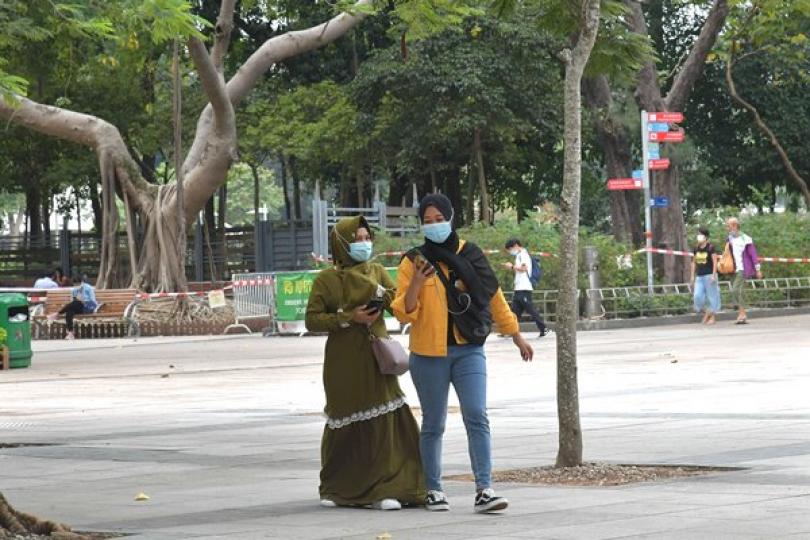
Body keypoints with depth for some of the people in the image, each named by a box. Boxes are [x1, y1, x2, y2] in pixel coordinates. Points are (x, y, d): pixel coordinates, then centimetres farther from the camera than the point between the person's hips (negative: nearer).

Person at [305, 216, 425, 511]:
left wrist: (378, 293, -17)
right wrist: (349, 318, -13)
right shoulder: (326, 279, 2)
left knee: (383, 420, -9)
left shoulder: (377, 272, 11)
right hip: (343, 362, -2)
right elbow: (312, 320, -4)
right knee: (345, 425, 2)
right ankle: (335, 489, 20)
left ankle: (383, 489, -7)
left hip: (375, 356, 2)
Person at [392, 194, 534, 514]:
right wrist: (417, 282, -21)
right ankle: (433, 490, 18)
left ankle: (484, 490, -15)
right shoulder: (414, 261, 0)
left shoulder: (469, 255, 6)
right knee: (433, 425, 7)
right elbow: (403, 313, -5)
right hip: (429, 354, -1)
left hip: (469, 350, 1)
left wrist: (516, 336, 19)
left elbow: (493, 296, 15)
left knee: (477, 417, -11)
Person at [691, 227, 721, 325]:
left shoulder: (710, 248, -7)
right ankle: (706, 313, 12)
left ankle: (712, 317, 9)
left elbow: (715, 262, -10)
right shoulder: (696, 249, 10)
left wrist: (713, 275, -16)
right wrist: (693, 276, 11)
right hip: (699, 276, 5)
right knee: (698, 296, -6)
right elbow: (694, 262, 16)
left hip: (709, 275, -5)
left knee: (711, 296, 1)